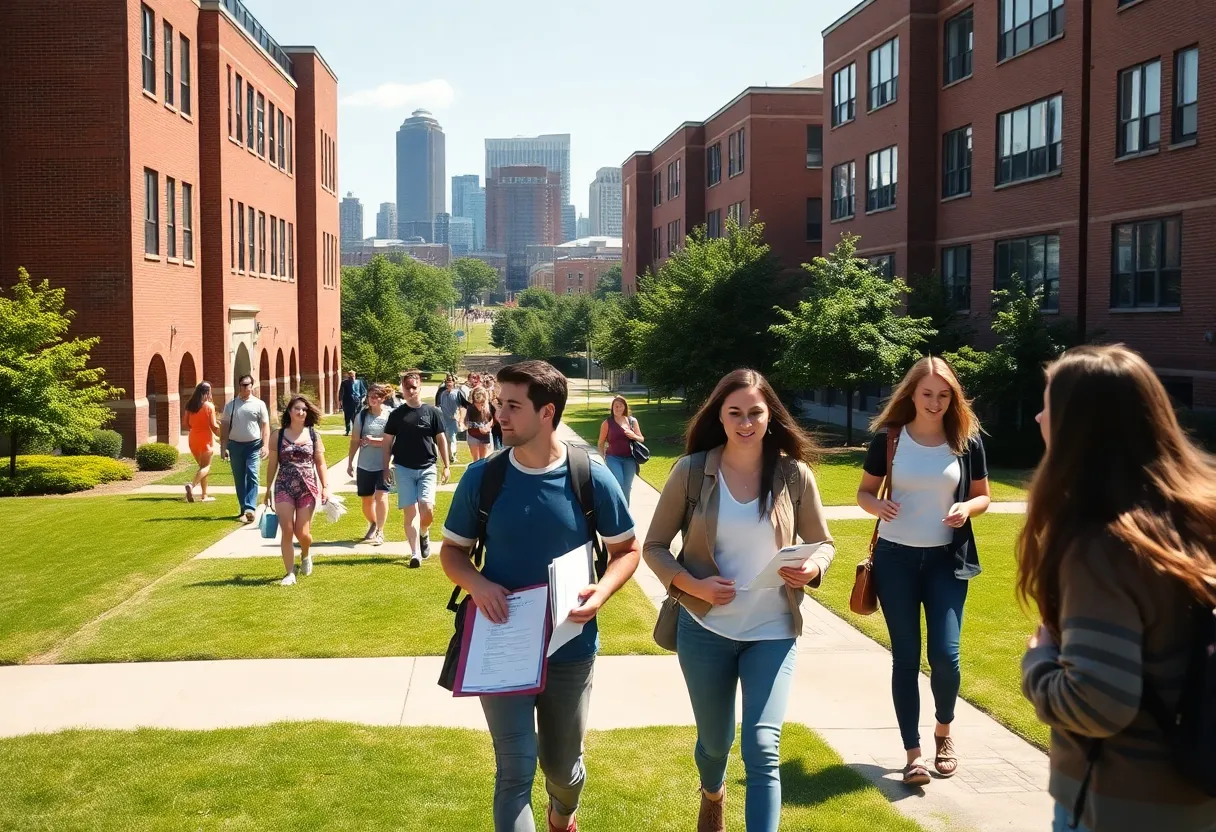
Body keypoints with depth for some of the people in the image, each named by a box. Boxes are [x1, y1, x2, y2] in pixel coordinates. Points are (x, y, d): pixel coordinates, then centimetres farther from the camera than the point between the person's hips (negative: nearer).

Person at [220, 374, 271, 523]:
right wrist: (223, 447, 3)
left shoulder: (259, 404, 1)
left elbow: (265, 426, 0)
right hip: (235, 445, 3)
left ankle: (249, 508, -21)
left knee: (252, 476, -15)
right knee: (239, 479, 8)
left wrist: (266, 446, -9)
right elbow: (224, 427, 9)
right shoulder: (230, 405, 8)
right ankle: (244, 508, 16)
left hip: (253, 445, -3)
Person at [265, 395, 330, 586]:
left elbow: (320, 463, 7)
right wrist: (268, 489, 6)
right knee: (287, 531, -4)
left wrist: (325, 487, -1)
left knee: (302, 532, 1)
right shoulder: (279, 435, 2)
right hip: (284, 488, 0)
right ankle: (290, 573, 3)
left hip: (308, 488, 0)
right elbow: (272, 464, 6)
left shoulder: (313, 435, 4)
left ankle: (305, 555, 35)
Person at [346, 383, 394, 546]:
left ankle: (380, 532, -7)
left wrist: (374, 441, -18)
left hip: (384, 464, -4)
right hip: (365, 465, 4)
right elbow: (355, 440, 8)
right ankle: (373, 526, 38)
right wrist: (350, 463, 8)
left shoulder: (390, 415, -7)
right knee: (366, 499, 13)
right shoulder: (362, 415, 3)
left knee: (381, 496, -15)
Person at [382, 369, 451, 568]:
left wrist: (446, 465, 3)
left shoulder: (432, 412, 1)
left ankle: (424, 533, 23)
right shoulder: (396, 414, 3)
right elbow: (387, 443, 7)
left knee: (427, 509, -11)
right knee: (410, 511, -2)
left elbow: (441, 439, 5)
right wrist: (386, 468, 2)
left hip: (427, 468, -1)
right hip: (403, 469, 1)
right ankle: (415, 553, 2)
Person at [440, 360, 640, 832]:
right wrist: (475, 584, -19)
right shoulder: (481, 478, -8)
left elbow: (627, 549, 0)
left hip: (570, 649, 1)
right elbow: (451, 551, 3)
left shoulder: (592, 478, -11)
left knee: (563, 765, 20)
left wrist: (602, 592, -19)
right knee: (515, 771, -6)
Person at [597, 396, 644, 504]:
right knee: (618, 485, -15)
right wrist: (602, 458, -6)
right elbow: (601, 443, 2)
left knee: (626, 488, 8)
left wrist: (633, 436, -9)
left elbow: (642, 439, 12)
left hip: (629, 459, 3)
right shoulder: (607, 423, -2)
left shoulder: (632, 421, 5)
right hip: (613, 458, -3)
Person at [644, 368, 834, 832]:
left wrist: (813, 568, -17)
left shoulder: (794, 474, -7)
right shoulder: (691, 472, -9)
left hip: (772, 632, -1)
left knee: (762, 749, -13)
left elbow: (823, 542, 5)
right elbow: (653, 546, -2)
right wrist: (691, 585, -19)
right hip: (704, 629, 1)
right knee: (714, 742, 20)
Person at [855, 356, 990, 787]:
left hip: (946, 560, 0)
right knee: (905, 658, 3)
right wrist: (878, 506, -17)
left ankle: (943, 732, 25)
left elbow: (983, 496, 9)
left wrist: (967, 509, -14)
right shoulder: (888, 438, -3)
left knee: (945, 656, -4)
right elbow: (863, 492, 6)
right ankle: (913, 753, 11)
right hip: (896, 558, 0)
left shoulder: (966, 440, -1)